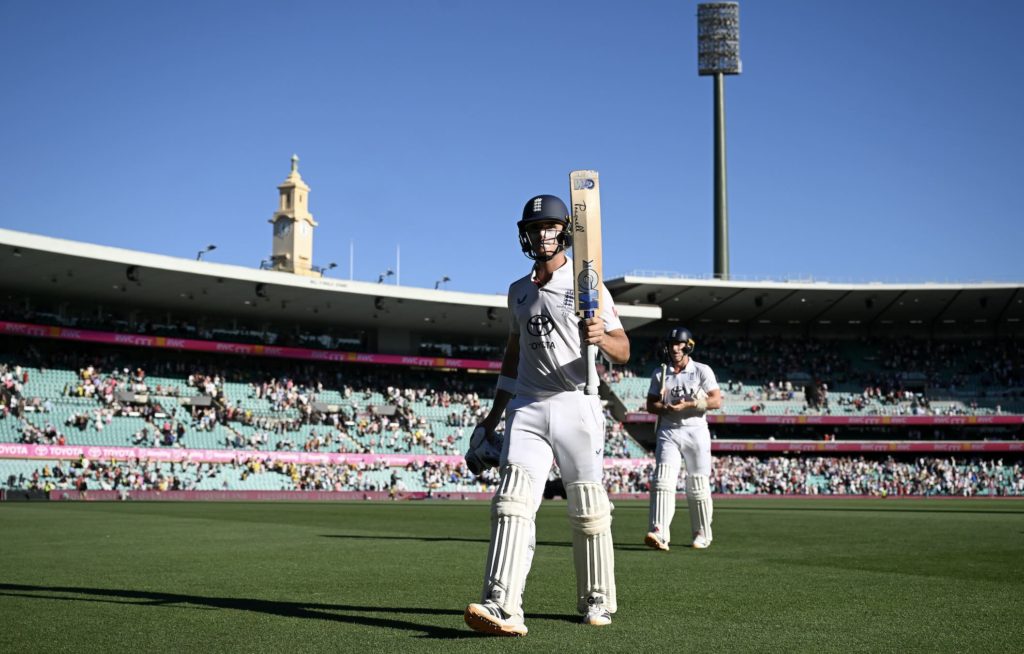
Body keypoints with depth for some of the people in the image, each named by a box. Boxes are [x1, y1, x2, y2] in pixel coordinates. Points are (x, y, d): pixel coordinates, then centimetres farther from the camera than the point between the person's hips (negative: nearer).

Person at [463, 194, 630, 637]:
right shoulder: (518, 291, 17)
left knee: (588, 510, 2)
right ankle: (502, 607, -23)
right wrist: (493, 416, 22)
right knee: (512, 499, -14)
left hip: (577, 405, -3)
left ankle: (597, 602, 19)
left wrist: (601, 337, -28)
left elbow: (623, 353, -5)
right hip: (527, 407, 3)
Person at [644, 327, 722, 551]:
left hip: (696, 432, -2)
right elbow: (650, 405, 10)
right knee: (663, 480, -15)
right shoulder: (660, 373, 11)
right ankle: (659, 534, -24)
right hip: (668, 432, 2)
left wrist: (689, 404, -17)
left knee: (698, 486, 3)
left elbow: (717, 401, -6)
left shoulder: (702, 371, 3)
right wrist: (666, 408, -12)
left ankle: (702, 534, 18)